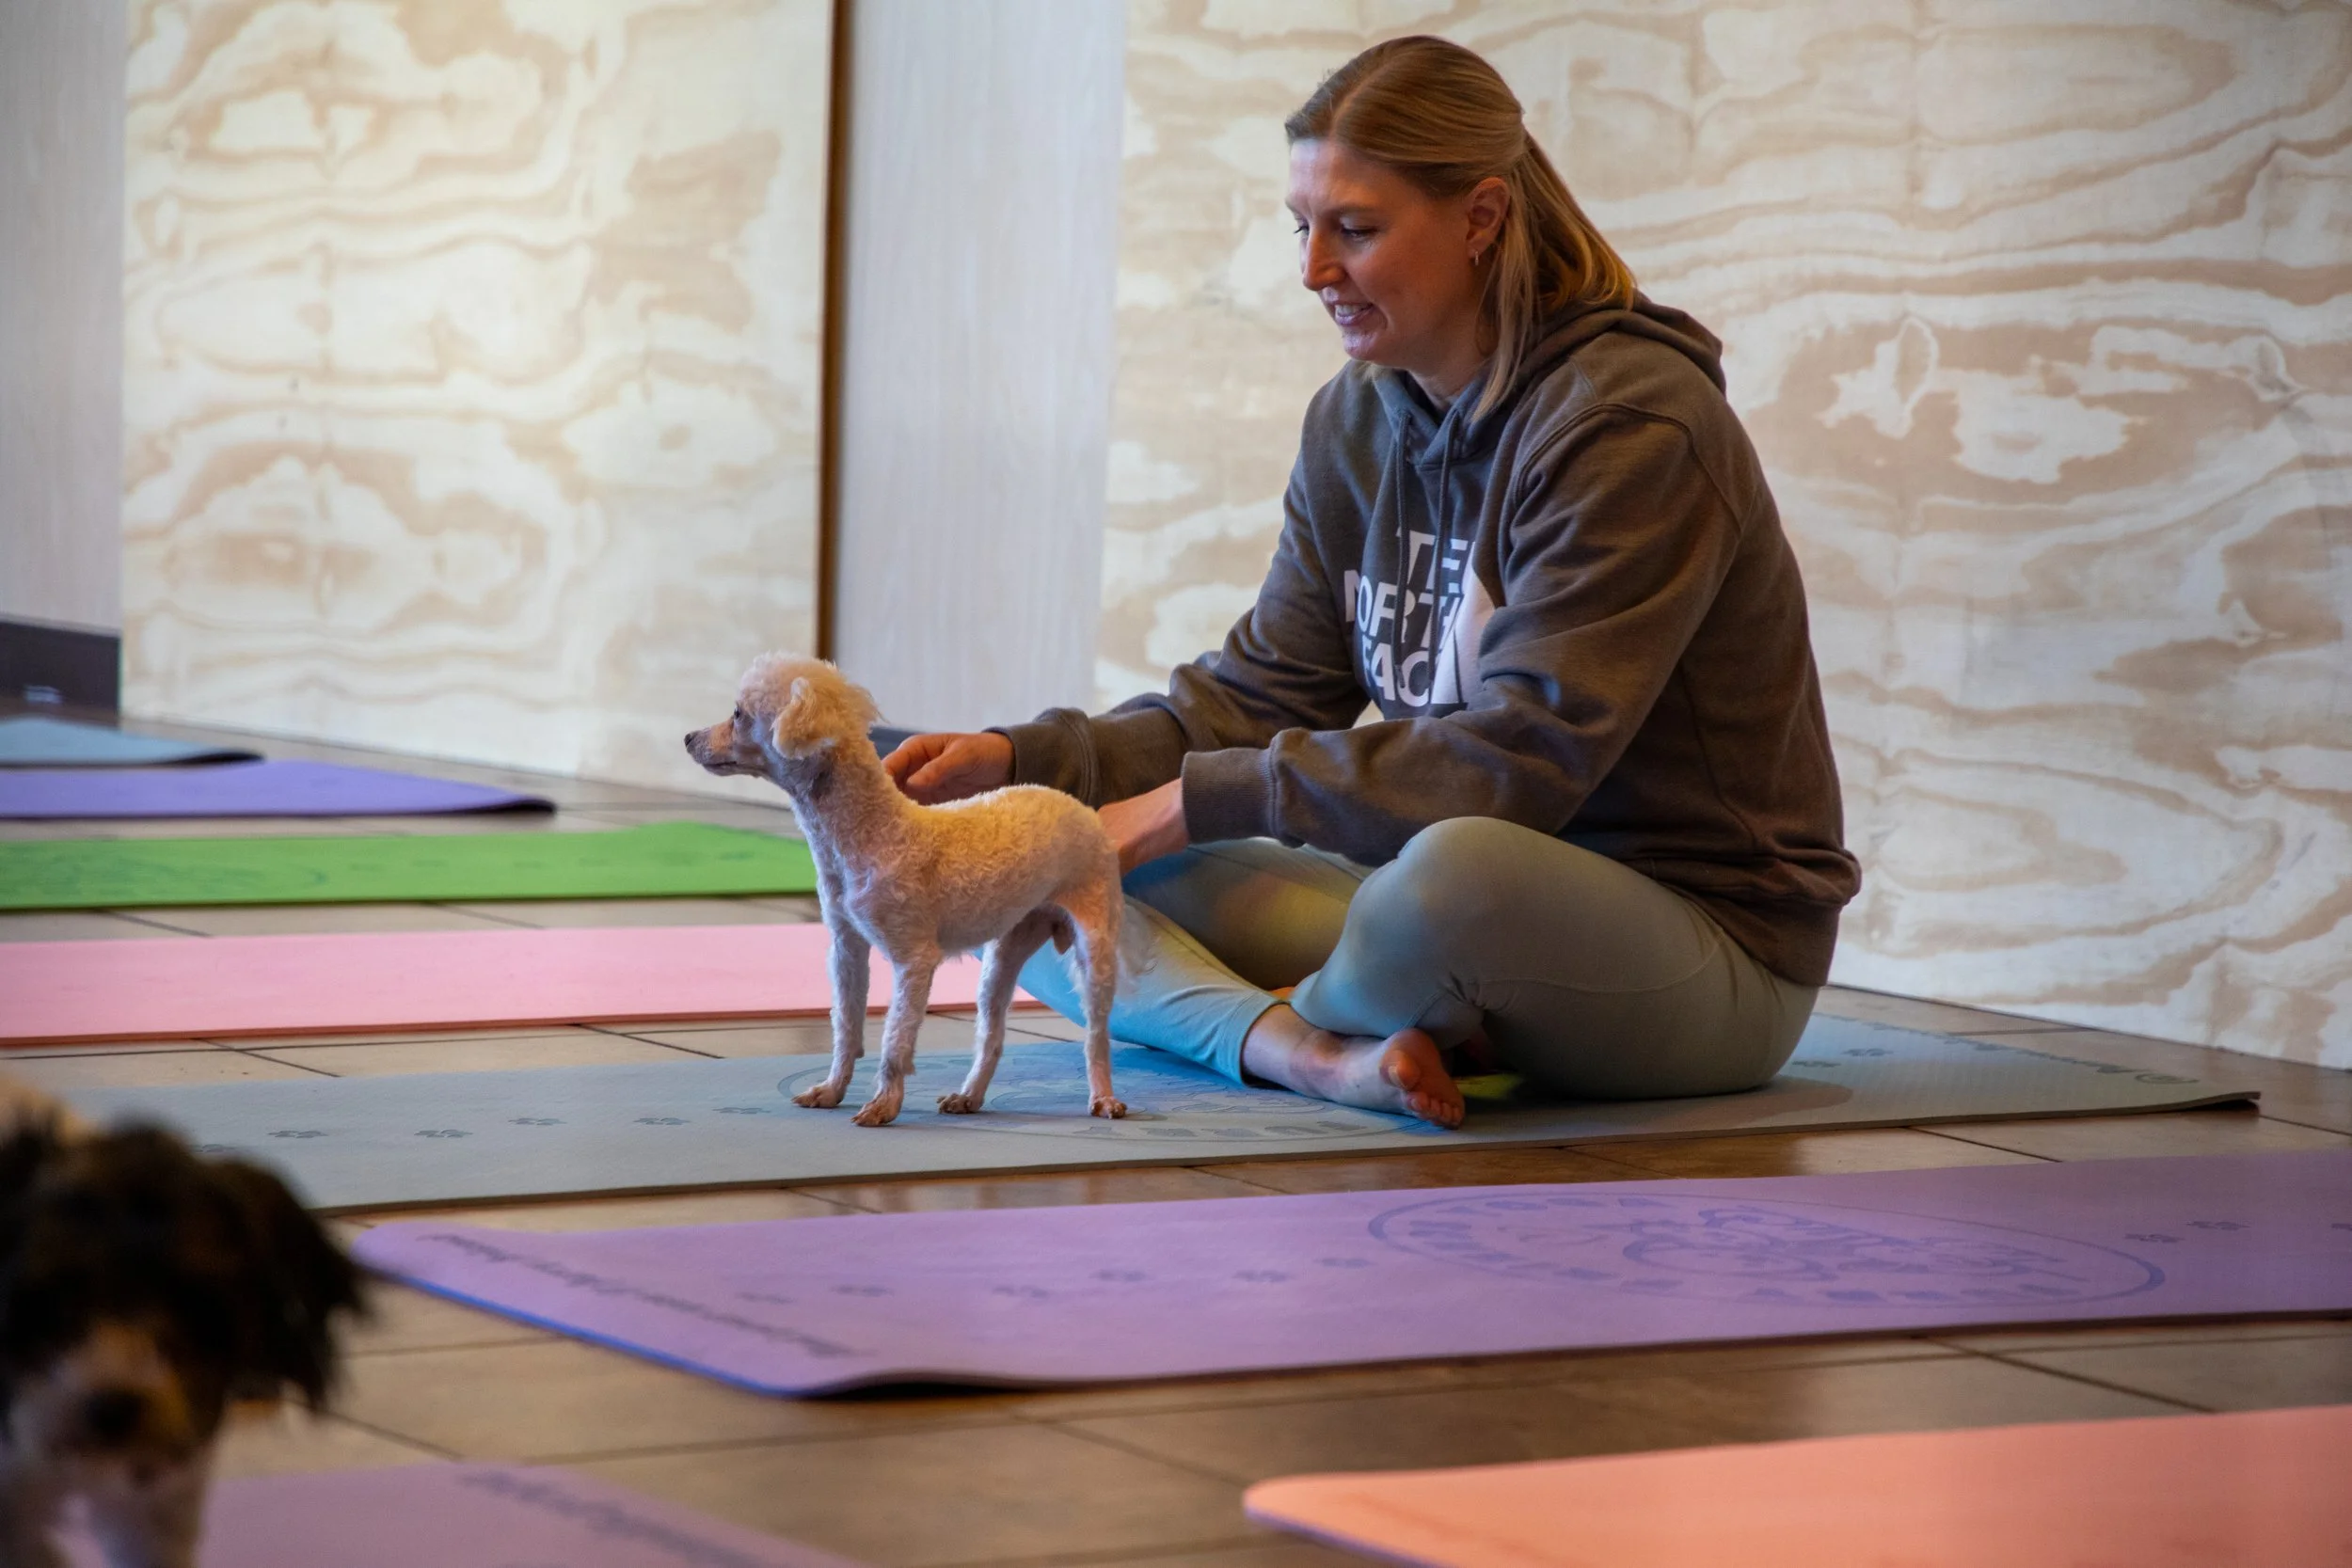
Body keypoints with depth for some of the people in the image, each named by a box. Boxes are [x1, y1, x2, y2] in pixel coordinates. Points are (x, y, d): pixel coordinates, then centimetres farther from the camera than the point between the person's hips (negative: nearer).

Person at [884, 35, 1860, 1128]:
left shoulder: (1632, 424, -18)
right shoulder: (1356, 423, 8)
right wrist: (1020, 759, -7)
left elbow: (1523, 758, -24)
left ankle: (1302, 1018, -8)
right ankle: (1322, 1056, -28)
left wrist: (1201, 799, -22)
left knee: (1455, 871, -42)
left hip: (1709, 943, -7)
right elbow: (1263, 694, 9)